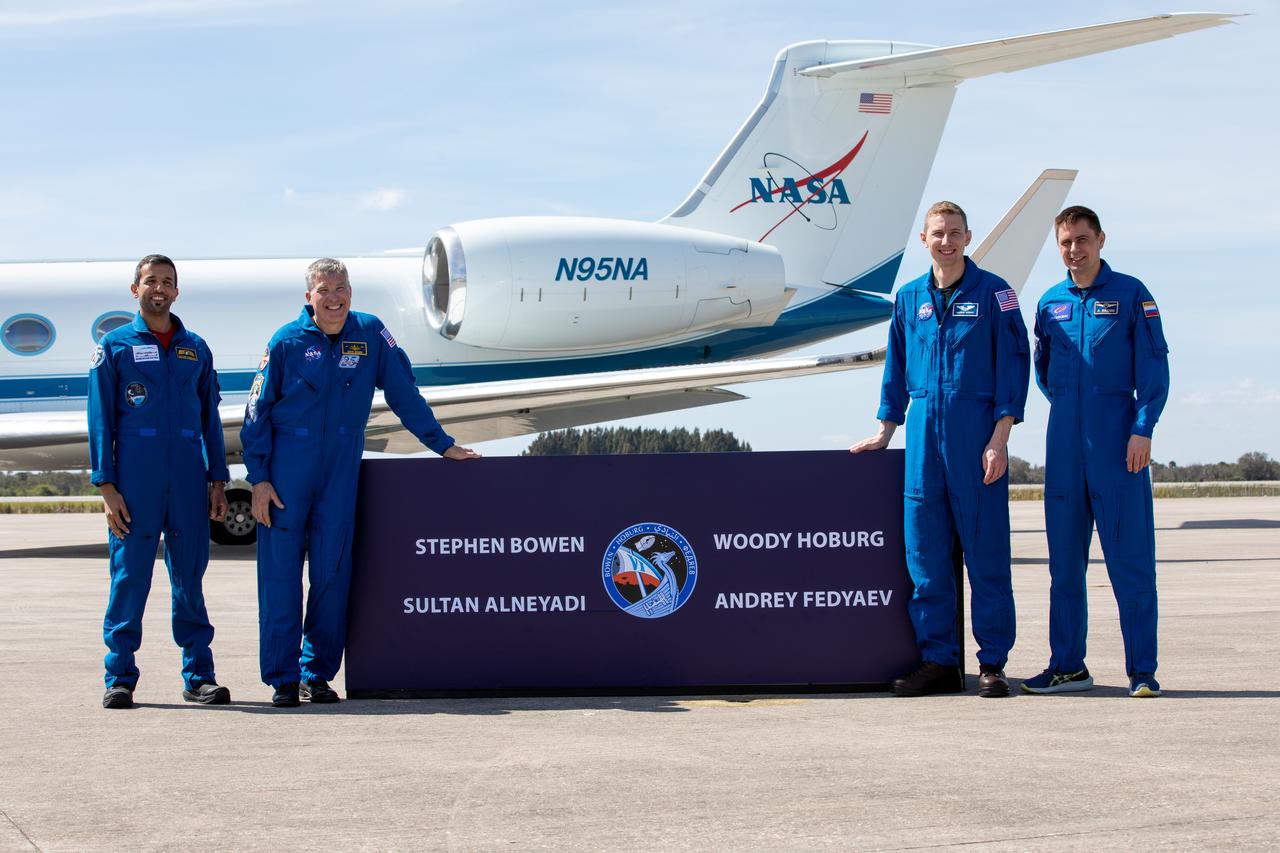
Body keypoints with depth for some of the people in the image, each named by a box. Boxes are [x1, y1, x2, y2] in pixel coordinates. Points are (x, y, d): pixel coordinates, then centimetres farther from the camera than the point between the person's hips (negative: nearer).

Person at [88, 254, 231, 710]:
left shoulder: (196, 348, 14)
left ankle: (198, 675, 10)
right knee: (129, 577, -2)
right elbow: (101, 420, 2)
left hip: (189, 478, 3)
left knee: (190, 577, 5)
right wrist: (107, 486, -6)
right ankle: (120, 679, 4)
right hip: (136, 477, -3)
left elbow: (210, 418, 16)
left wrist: (218, 481, 8)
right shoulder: (115, 346, 5)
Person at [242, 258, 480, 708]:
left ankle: (317, 673, 12)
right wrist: (259, 479, -5)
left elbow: (404, 395, 10)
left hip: (341, 468, 2)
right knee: (280, 573, -2)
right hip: (287, 465, -2)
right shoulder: (286, 342, -2)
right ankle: (282, 677, 4)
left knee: (332, 573, 2)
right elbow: (257, 413, 1)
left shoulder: (371, 334, 3)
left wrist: (443, 445, 10)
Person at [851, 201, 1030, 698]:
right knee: (925, 549, 3)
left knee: (985, 548, -2)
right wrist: (885, 431, 19)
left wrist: (999, 439, -11)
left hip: (976, 429, -4)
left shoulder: (993, 293, 0)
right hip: (923, 430, 5)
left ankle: (993, 663, 3)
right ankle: (938, 661, 9)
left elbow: (1012, 366, -4)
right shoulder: (909, 298, 14)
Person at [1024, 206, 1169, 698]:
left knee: (1130, 557, -5)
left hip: (1117, 438, -4)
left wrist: (1142, 428, -12)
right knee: (1064, 559, 6)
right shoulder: (1050, 303, 13)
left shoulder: (1130, 294, 0)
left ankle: (1142, 670, -2)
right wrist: (1068, 405, 15)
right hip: (1064, 440, 5)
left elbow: (1154, 366, -4)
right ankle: (1067, 666, 13)